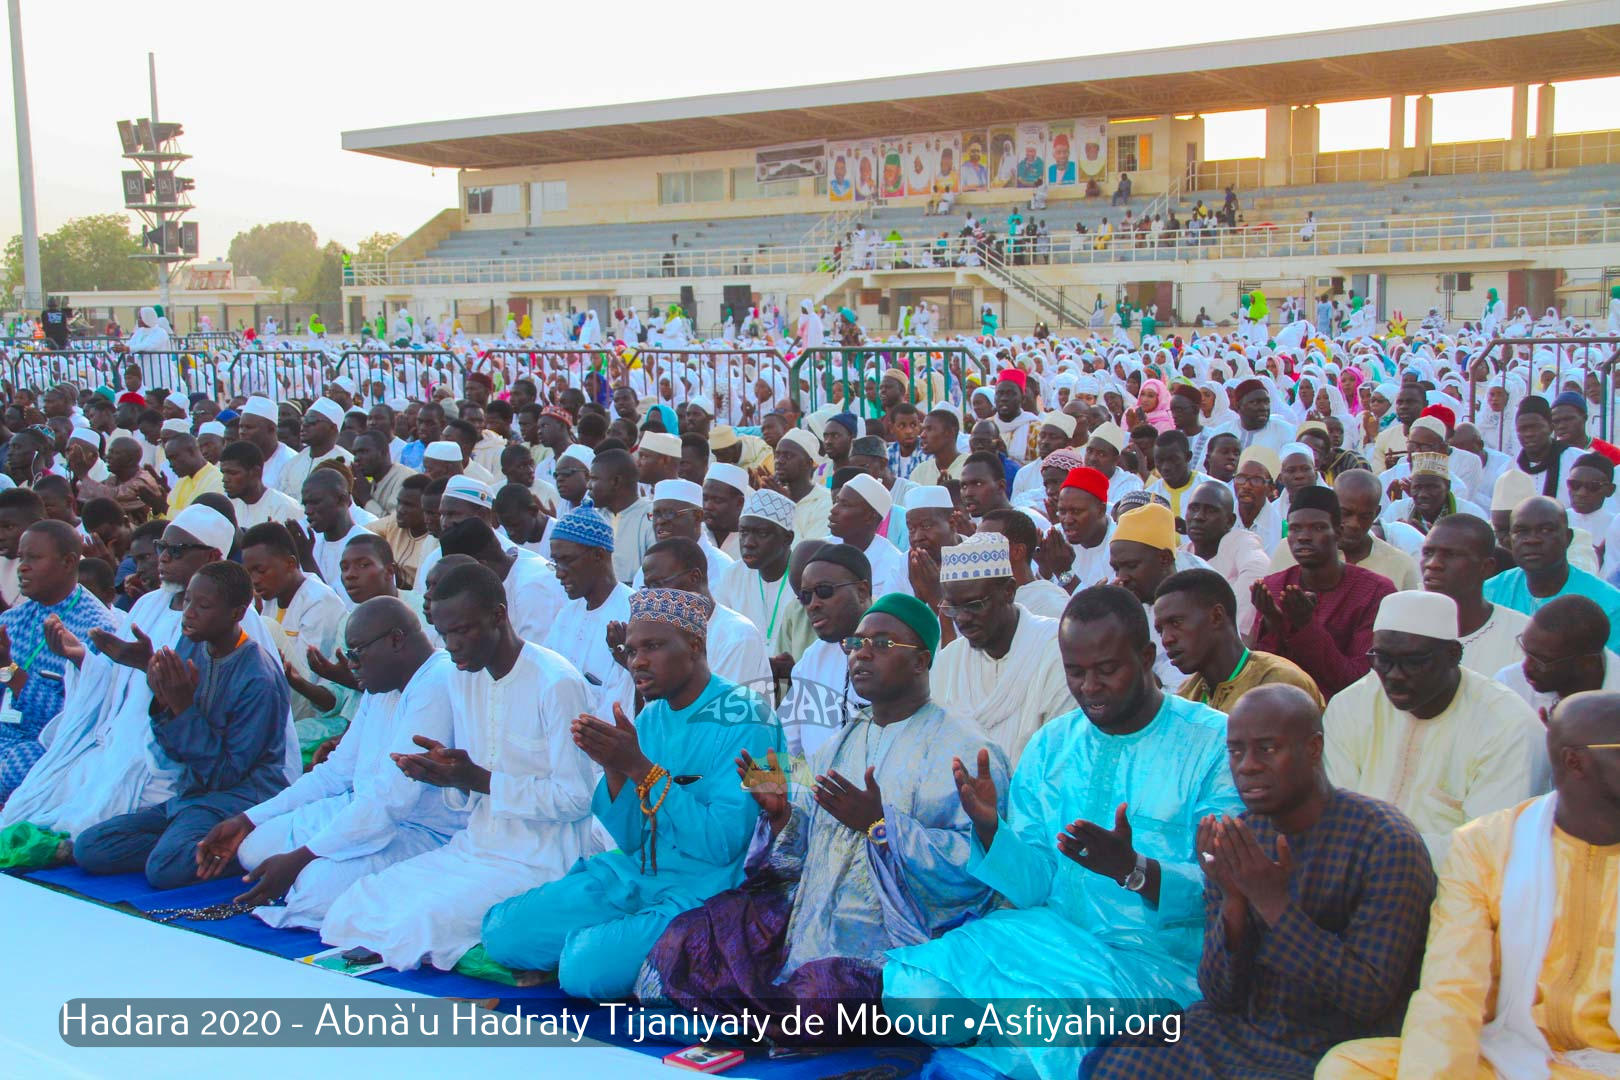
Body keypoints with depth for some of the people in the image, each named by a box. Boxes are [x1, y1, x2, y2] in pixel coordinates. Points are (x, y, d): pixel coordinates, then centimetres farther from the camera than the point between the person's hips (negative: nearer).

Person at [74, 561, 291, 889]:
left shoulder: (260, 679, -18)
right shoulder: (189, 649, 4)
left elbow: (228, 772, -14)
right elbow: (175, 752, 8)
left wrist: (184, 708, -19)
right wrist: (162, 701, -12)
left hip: (241, 797, -8)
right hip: (188, 793, 8)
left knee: (164, 868, -31)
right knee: (87, 848, -6)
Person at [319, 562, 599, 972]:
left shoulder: (557, 684, -16)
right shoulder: (463, 678, 10)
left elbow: (576, 797, -16)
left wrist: (479, 779, -21)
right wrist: (449, 772, -8)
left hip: (539, 860, -8)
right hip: (476, 844, 8)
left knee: (418, 926, -24)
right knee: (353, 908, -5)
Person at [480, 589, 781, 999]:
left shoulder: (744, 721, -12)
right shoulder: (650, 718, 9)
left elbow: (723, 844, -20)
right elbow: (630, 839, 8)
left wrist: (641, 767, -23)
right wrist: (613, 766, -11)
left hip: (705, 887, -7)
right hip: (636, 873, 7)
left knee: (587, 967, -26)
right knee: (504, 933, -6)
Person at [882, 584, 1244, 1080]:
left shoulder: (1215, 741, -4)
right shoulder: (1050, 745, 11)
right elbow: (1030, 886, 6)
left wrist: (1134, 869, -29)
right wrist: (990, 828, -14)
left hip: (1160, 961, -4)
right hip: (1053, 937, 4)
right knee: (909, 981, -19)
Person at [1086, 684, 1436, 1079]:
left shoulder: (1386, 843, -13)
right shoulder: (1235, 838, 2)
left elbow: (1370, 999, -17)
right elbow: (1220, 997, 1)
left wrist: (1273, 902, -23)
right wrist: (1233, 901, -16)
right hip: (1237, 1029, 5)